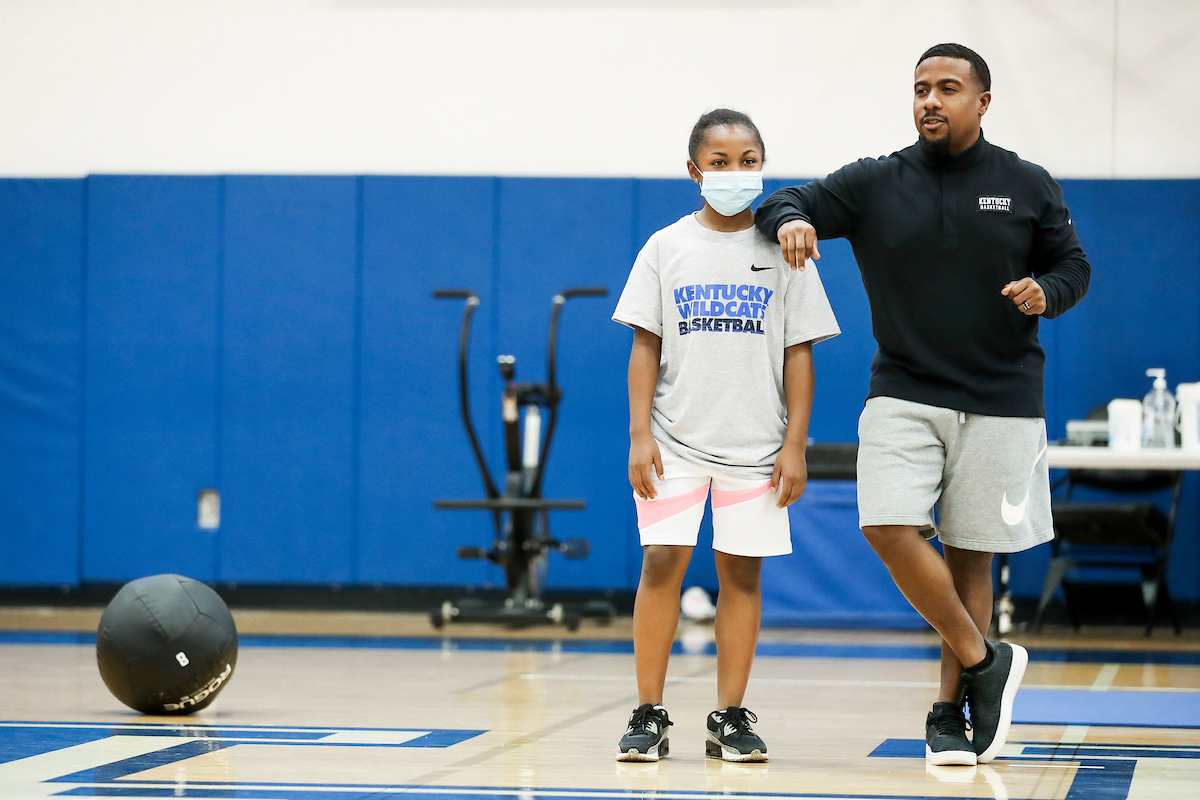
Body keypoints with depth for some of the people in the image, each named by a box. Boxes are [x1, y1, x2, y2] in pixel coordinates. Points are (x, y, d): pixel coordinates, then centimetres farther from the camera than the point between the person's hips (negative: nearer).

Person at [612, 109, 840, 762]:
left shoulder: (782, 250, 3)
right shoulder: (666, 248, 4)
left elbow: (798, 354, 3)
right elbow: (645, 347, 3)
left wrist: (795, 445, -3)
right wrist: (639, 434, -5)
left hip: (754, 442, 0)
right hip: (675, 437, 0)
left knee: (741, 571, 3)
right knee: (661, 561, -8)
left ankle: (730, 719, 10)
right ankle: (649, 715, -1)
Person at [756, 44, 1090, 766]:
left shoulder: (1028, 187, 3)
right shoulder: (873, 185, 4)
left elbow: (1073, 265, 10)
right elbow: (785, 204, 6)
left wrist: (1047, 292, -12)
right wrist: (789, 221, -18)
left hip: (1000, 400, -1)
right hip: (904, 394, 1)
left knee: (970, 556, 2)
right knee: (891, 528, -18)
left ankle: (950, 714, 13)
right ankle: (984, 661, -1)